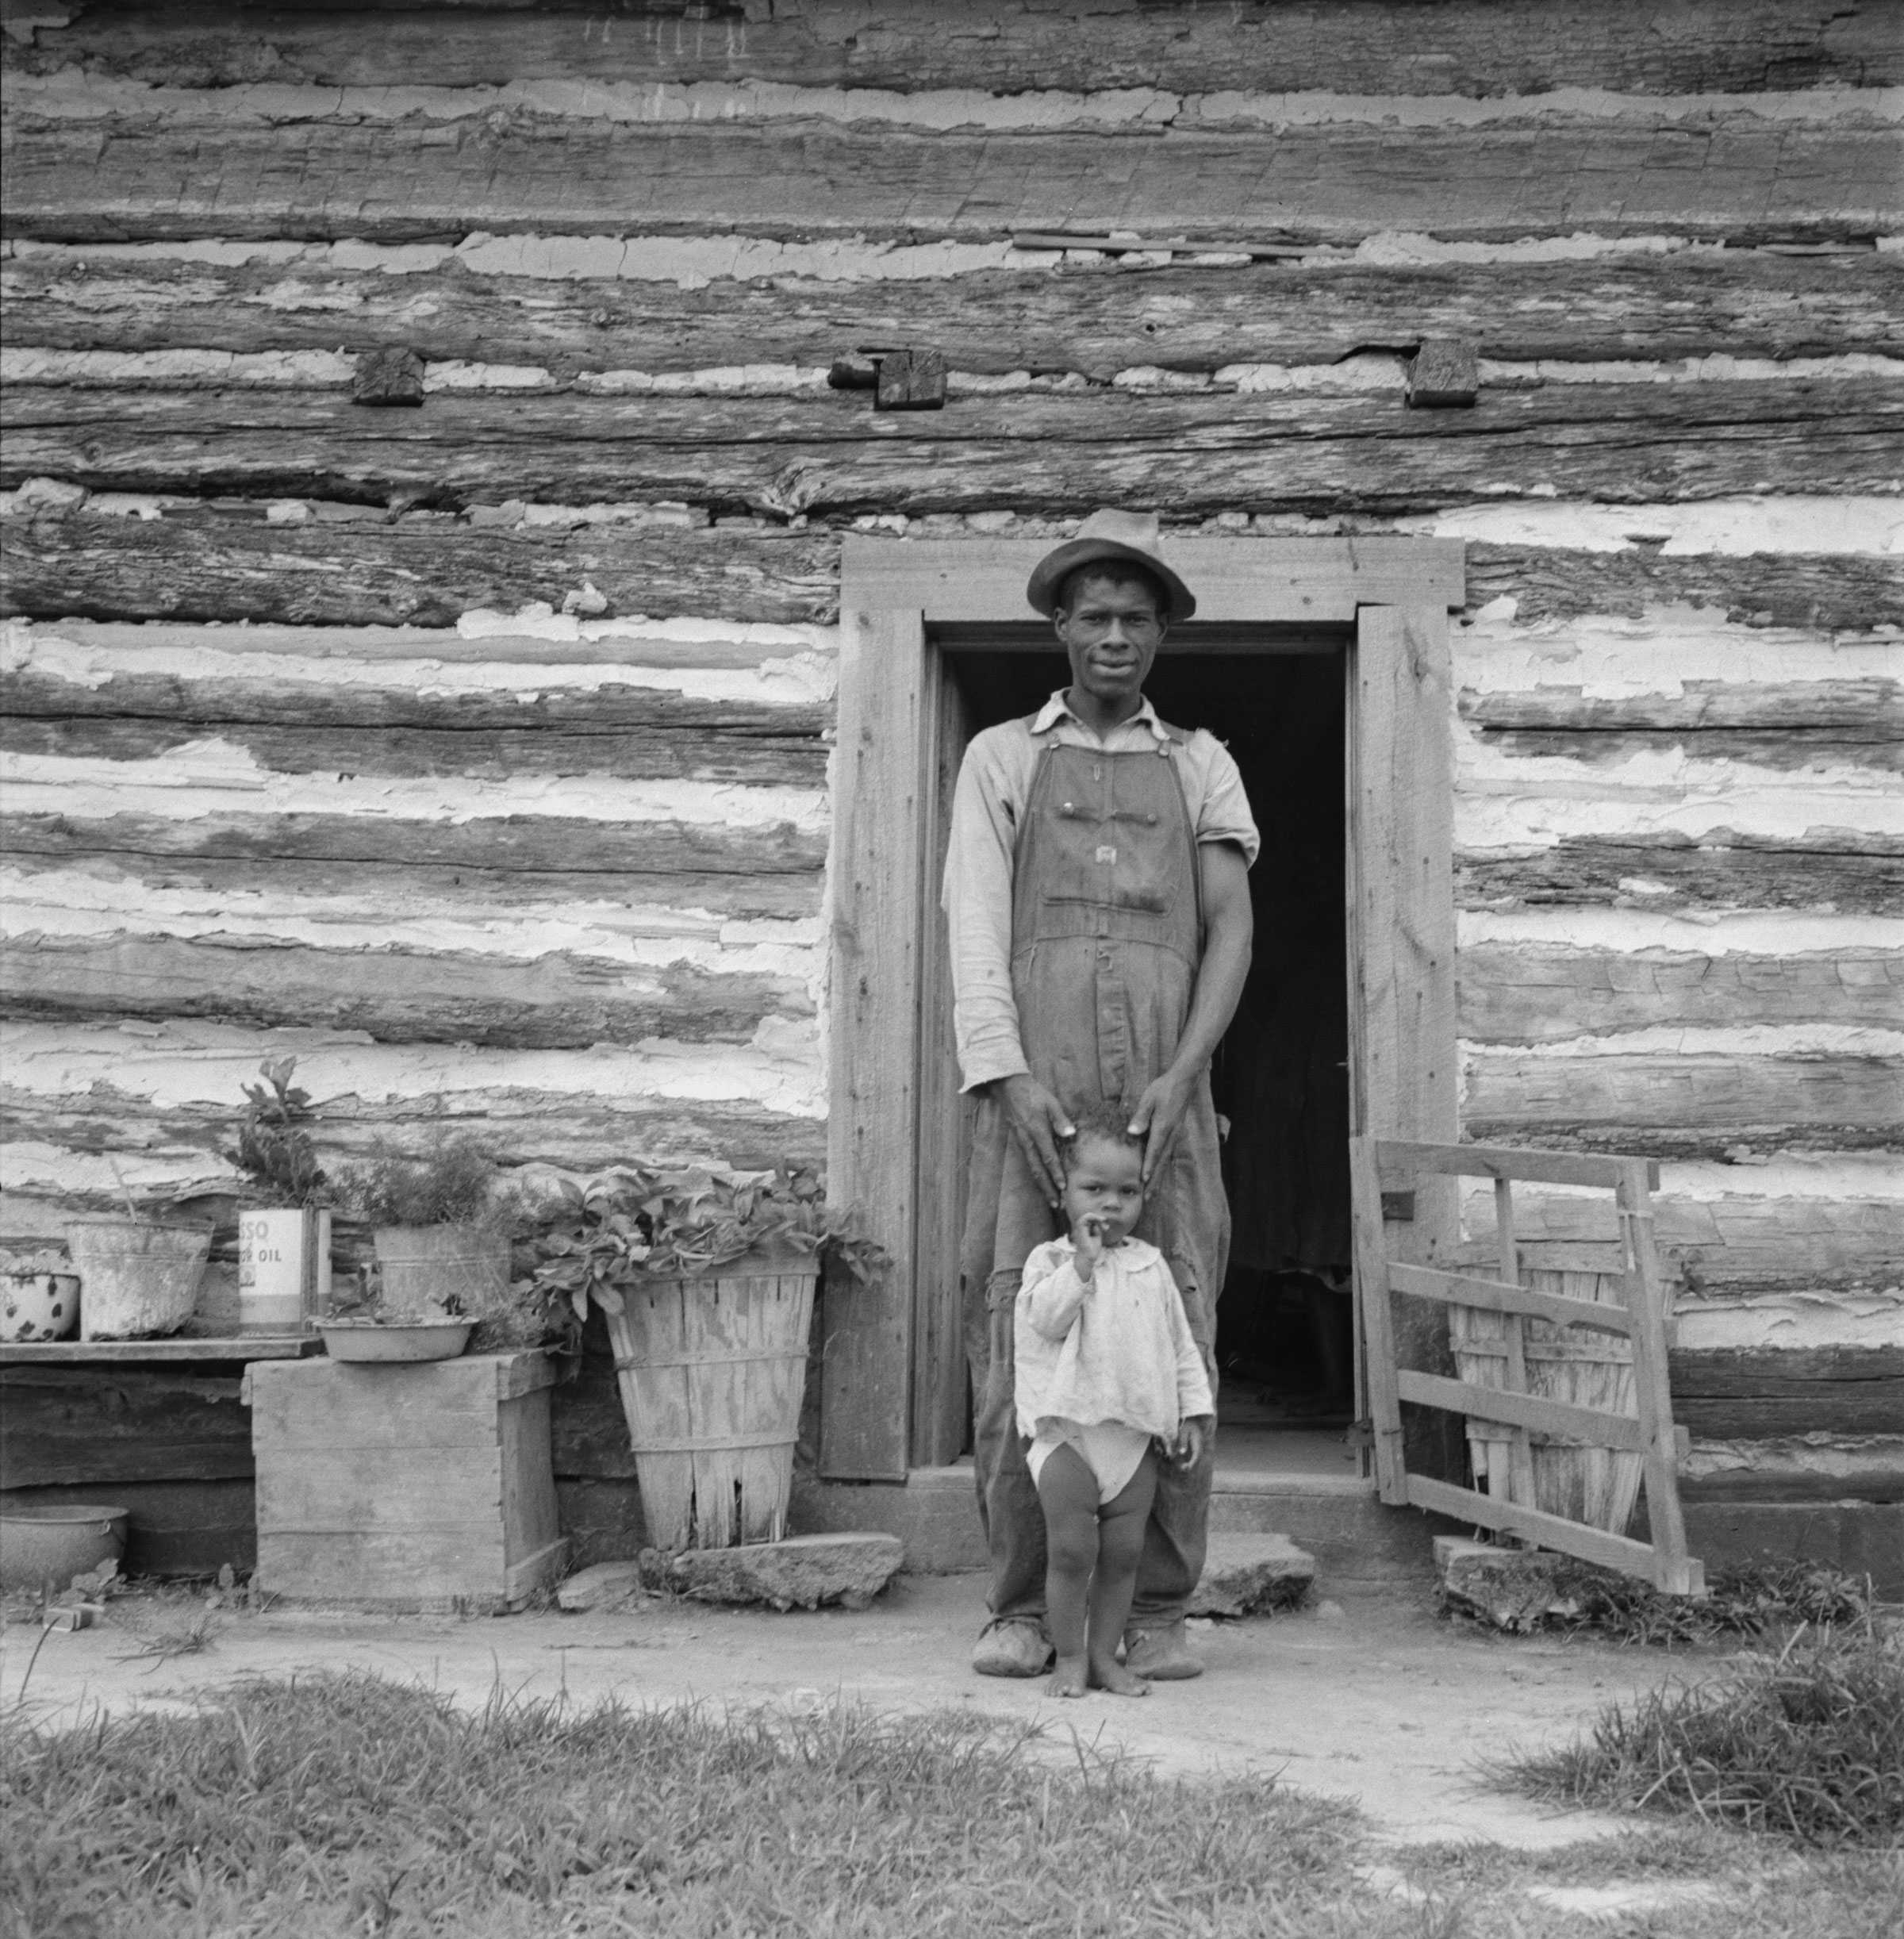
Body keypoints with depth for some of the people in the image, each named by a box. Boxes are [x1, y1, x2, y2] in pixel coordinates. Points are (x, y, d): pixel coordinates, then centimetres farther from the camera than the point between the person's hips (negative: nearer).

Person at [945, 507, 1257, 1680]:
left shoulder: (1203, 768, 17)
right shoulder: (1001, 759, 14)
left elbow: (1231, 934, 6)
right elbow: (976, 929, 3)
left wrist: (1180, 1079, -10)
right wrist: (1009, 1077, -13)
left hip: (1164, 1092, 1)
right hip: (1033, 1087, -1)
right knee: (1019, 1345, -3)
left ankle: (1158, 1614, 5)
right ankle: (1025, 1610, 5)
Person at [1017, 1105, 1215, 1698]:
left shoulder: (1150, 1266, 10)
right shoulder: (1050, 1260, 0)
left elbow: (1180, 1346, 14)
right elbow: (1045, 1319, -18)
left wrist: (1193, 1411, 7)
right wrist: (1084, 1258, -20)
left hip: (1135, 1432, 4)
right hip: (1067, 1427, -3)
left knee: (1123, 1550, 5)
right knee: (1071, 1547, -5)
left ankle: (1105, 1654, 15)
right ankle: (1070, 1658, 7)